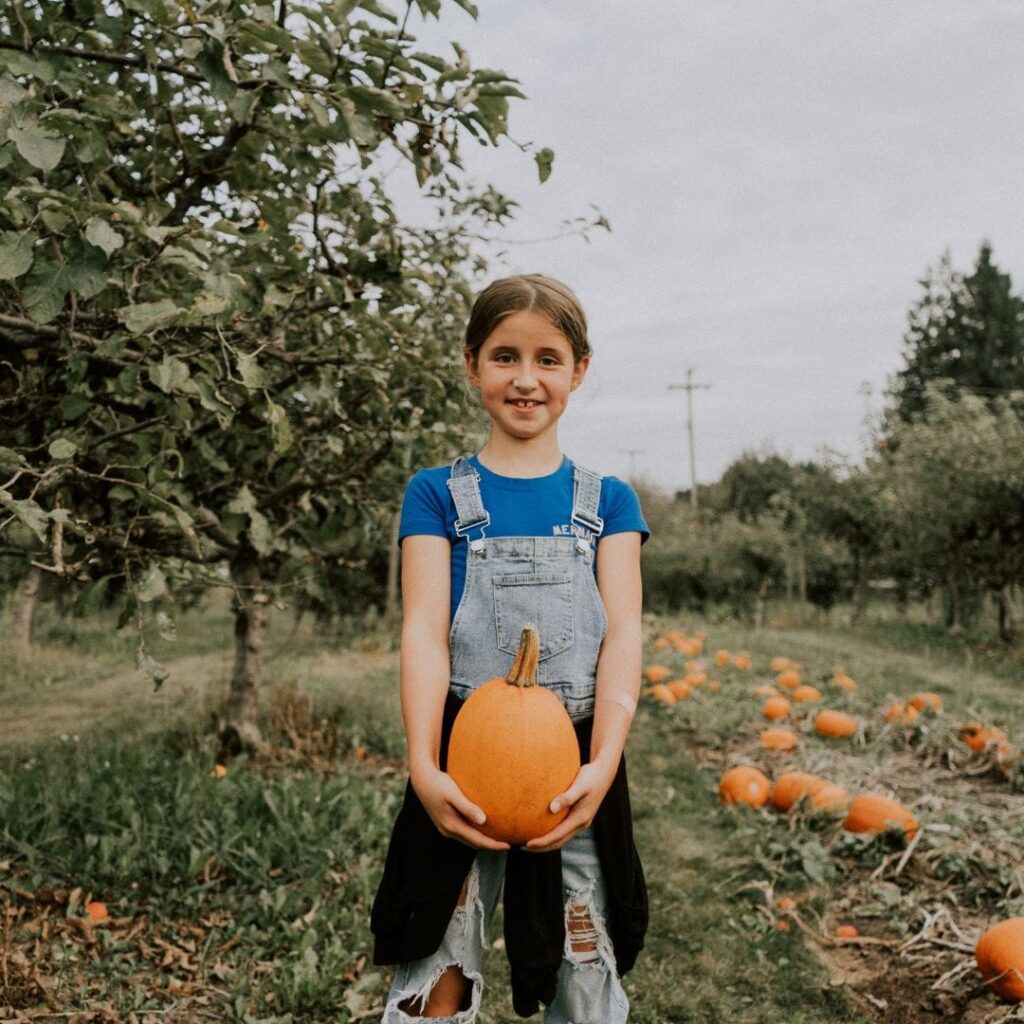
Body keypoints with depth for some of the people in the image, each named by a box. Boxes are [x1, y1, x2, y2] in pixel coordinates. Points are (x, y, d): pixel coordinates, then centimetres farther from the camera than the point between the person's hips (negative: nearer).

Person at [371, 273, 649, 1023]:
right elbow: (424, 631, -7)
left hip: (577, 769, 2)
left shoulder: (607, 501, 6)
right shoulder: (438, 495, 3)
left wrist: (603, 764, -19)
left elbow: (623, 634, -4)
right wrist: (424, 767, -21)